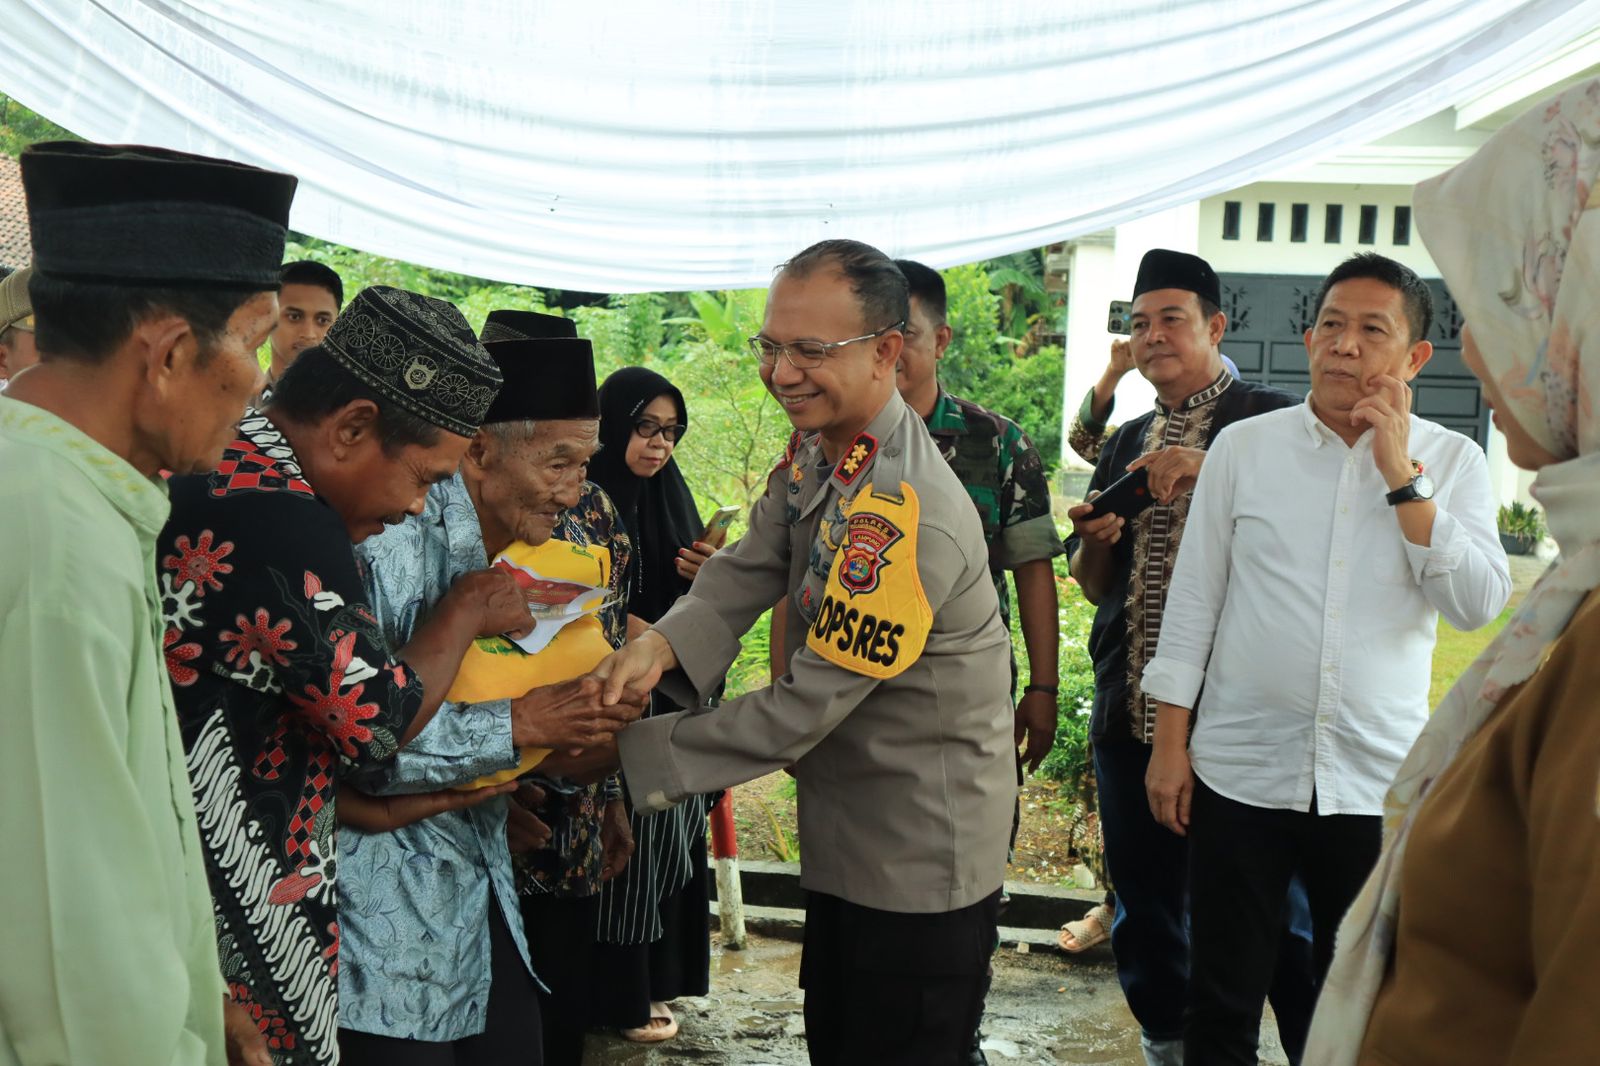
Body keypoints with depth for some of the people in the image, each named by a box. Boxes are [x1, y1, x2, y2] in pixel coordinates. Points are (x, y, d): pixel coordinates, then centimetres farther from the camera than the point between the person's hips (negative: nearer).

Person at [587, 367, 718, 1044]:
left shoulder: (670, 496, 9)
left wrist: (705, 577, -9)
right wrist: (627, 628, -24)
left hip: (674, 702, 6)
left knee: (667, 834, 11)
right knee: (624, 841, -1)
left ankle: (656, 977, 25)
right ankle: (619, 995, 12)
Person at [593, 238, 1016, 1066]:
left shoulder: (902, 519, -31)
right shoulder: (816, 450, 0)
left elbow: (807, 705, -27)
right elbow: (750, 567, -3)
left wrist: (630, 750, -22)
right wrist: (662, 642, -24)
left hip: (918, 862, -9)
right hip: (847, 836, 9)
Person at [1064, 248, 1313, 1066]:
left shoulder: (1269, 421, -2)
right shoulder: (1128, 444, 17)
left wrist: (1209, 468, -26)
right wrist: (1095, 537, -2)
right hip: (1131, 711, 6)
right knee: (1145, 903, 14)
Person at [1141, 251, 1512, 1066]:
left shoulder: (1451, 462, 1)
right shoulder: (1243, 447, 1)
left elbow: (1479, 603, -11)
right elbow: (1193, 599, 3)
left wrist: (1401, 477, -15)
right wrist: (1170, 743, 0)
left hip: (1378, 784, 0)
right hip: (1240, 774, 0)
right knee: (1223, 999, 9)